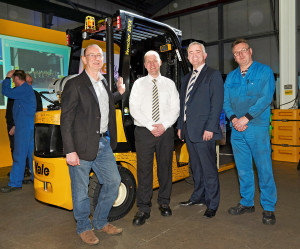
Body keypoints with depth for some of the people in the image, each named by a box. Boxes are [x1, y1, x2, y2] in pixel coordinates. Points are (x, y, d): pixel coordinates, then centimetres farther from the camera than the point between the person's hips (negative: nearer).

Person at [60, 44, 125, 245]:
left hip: (103, 143, 7)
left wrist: (120, 92, 18)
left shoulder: (103, 82, 12)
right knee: (81, 190, 6)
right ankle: (84, 228, 29)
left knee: (114, 181, 12)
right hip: (82, 145, -7)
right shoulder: (75, 85, -10)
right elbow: (66, 120, -12)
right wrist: (70, 151, -17)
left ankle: (100, 222, 32)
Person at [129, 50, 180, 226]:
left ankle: (164, 203, 24)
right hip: (144, 132, -1)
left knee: (165, 168, 8)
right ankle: (144, 209, 6)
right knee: (144, 170, -2)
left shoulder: (169, 84, 11)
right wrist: (151, 126, -12)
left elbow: (175, 109, 5)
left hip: (166, 131, 2)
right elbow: (134, 109, -2)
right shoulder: (139, 84, 8)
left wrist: (164, 125, -10)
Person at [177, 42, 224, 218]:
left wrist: (210, 128, -17)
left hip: (204, 131, -7)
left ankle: (212, 204, 12)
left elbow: (217, 104, -10)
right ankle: (198, 197, 31)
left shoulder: (213, 75, -3)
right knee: (196, 167, 17)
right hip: (189, 131, 7)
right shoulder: (187, 78, 19)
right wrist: (180, 126, 15)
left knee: (209, 169, 0)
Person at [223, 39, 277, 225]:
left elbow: (266, 98, -9)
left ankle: (269, 208, 12)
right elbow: (226, 101, 9)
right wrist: (234, 119, -9)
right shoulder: (231, 76, 15)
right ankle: (247, 203, 24)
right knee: (243, 169, 11)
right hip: (237, 129, 4)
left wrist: (246, 118, -15)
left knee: (264, 168, -1)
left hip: (258, 127, -4)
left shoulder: (264, 71, 2)